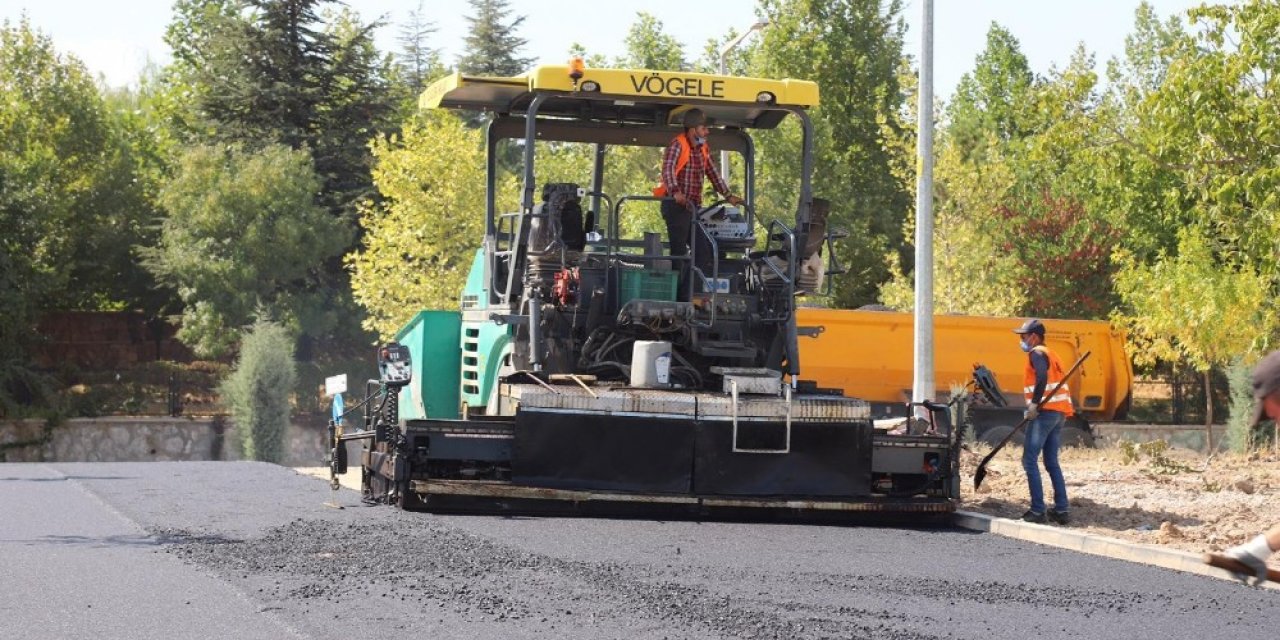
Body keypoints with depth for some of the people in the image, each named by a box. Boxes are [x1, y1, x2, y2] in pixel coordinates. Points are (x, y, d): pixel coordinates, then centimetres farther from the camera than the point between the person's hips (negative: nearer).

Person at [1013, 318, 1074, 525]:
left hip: (1045, 411, -9)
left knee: (1030, 460, -6)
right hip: (1059, 413, 9)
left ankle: (1038, 510, -11)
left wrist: (1034, 404, -24)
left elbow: (1042, 377, -25)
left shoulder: (1037, 353, -6)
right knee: (1052, 462, 13)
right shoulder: (1050, 354, 23)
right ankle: (1062, 510, 9)